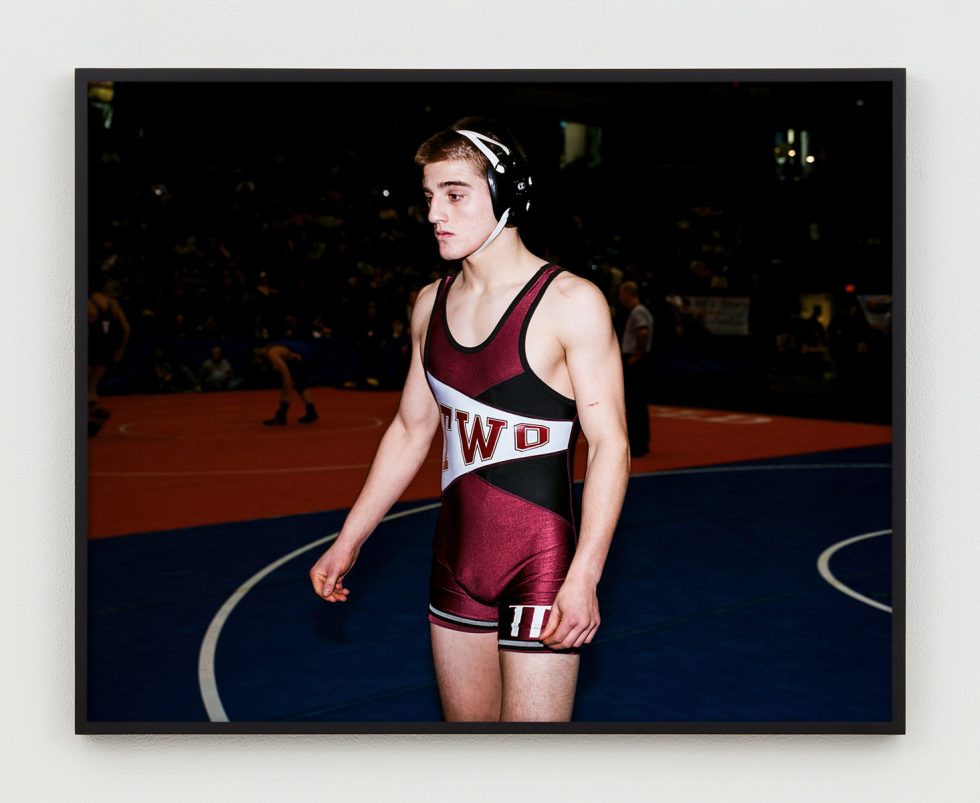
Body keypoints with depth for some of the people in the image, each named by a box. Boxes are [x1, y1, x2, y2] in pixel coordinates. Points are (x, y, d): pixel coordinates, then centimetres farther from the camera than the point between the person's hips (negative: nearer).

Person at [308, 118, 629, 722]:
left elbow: (609, 445, -14)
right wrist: (349, 542, 14)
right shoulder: (431, 305, 6)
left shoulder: (570, 303, -12)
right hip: (457, 560, 6)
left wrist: (583, 577, -22)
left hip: (541, 565, -6)